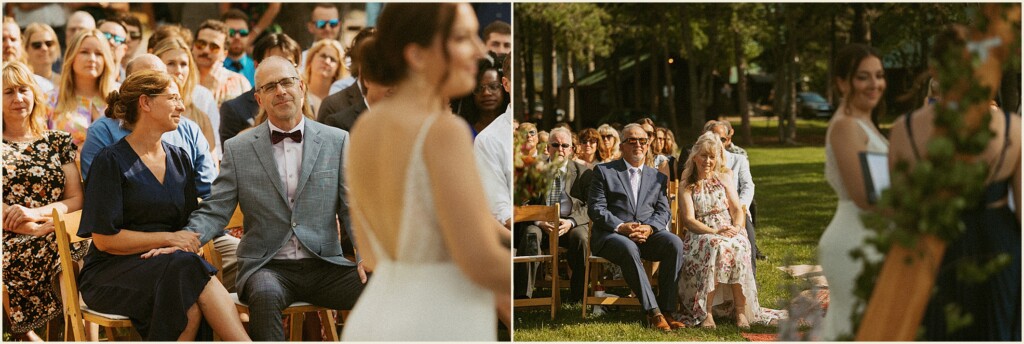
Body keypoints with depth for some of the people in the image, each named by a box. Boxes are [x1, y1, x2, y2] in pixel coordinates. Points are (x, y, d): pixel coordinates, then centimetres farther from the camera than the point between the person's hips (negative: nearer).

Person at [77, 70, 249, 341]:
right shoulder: (111, 162, -4)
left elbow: (191, 225, 15)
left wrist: (176, 248, -9)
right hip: (112, 272, -5)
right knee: (187, 270, -34)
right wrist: (169, 239, -12)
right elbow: (104, 238, -10)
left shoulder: (179, 159, 16)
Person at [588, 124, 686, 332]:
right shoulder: (604, 172, 10)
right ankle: (653, 313, -38)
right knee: (629, 248, -38)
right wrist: (621, 227, -16)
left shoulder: (658, 178, 21)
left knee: (675, 243, -27)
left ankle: (666, 310, -27)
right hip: (611, 236, -3)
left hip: (648, 235, 4)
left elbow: (663, 211, 10)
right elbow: (595, 209, 0)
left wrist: (649, 228, -13)